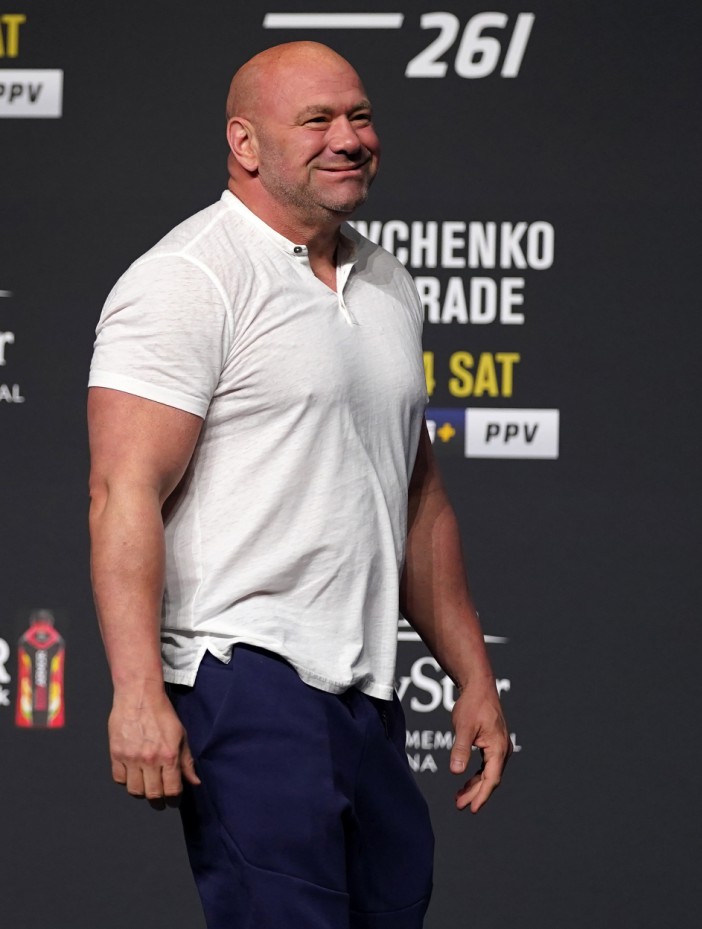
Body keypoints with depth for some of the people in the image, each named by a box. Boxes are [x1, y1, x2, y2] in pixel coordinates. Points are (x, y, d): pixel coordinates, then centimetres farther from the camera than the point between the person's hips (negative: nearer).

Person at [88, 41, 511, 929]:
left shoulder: (387, 285, 19)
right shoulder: (187, 281, -6)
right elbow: (125, 491, -15)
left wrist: (473, 676, 22)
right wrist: (138, 693, -25)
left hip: (365, 692, 8)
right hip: (247, 680, -8)